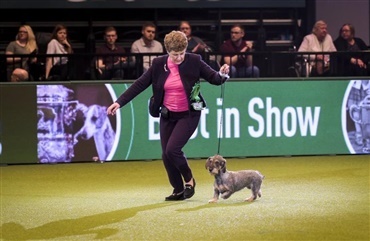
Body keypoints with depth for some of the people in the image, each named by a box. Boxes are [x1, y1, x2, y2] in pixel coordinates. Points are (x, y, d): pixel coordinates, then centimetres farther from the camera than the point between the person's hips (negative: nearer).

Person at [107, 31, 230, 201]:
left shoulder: (194, 61, -11)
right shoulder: (158, 64, -6)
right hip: (167, 115, 4)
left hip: (188, 115, -4)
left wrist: (222, 74, -28)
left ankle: (189, 179, 6)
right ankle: (178, 190, 21)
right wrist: (119, 102, -7)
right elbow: (140, 84, -2)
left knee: (172, 149, -19)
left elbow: (213, 78, -4)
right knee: (166, 155, 4)